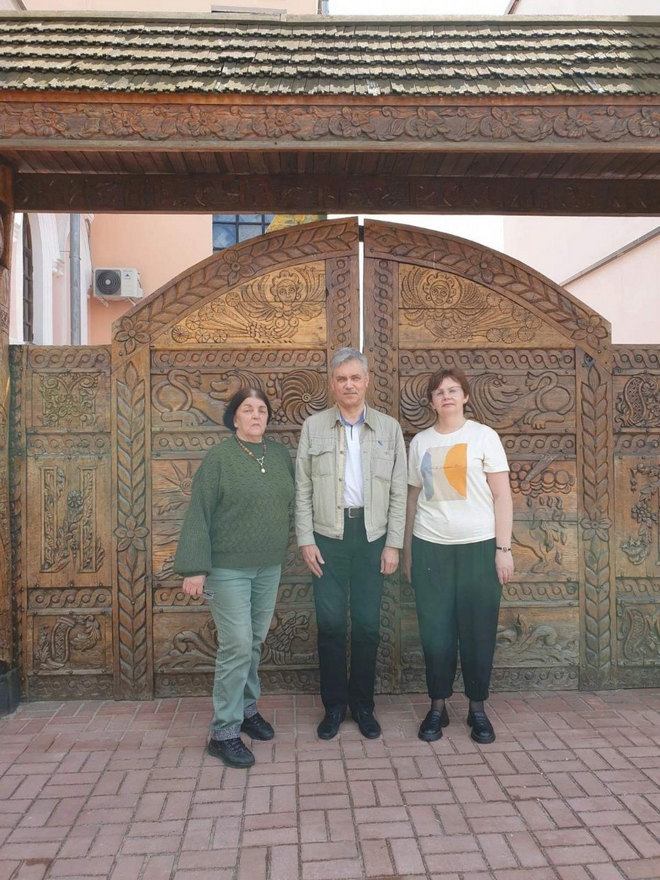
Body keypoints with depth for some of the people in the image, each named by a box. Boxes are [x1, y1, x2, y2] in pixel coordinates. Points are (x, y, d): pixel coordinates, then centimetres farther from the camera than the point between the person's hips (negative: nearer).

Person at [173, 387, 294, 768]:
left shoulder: (280, 454, 5)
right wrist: (195, 567, -16)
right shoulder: (219, 457, -10)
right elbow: (199, 514, -12)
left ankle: (247, 708, 34)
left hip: (269, 567, 5)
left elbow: (291, 504, 13)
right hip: (229, 568, -5)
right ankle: (224, 732, 8)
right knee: (237, 646, -5)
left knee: (256, 643, 16)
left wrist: (287, 545, 7)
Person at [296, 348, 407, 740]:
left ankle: (363, 705, 23)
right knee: (330, 623, 3)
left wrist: (393, 544, -1)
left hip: (372, 535, 1)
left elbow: (399, 492, 5)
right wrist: (306, 540, -3)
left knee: (368, 624, 5)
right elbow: (302, 489, 3)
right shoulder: (313, 427, 4)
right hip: (328, 536, 0)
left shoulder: (389, 428, 5)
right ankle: (334, 705, 20)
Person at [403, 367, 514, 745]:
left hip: (479, 546, -2)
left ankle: (478, 708, 22)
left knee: (478, 631, 5)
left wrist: (504, 548, -7)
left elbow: (502, 494, -2)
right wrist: (407, 550, 11)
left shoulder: (484, 435, 0)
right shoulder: (420, 442, 7)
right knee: (435, 632, 5)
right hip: (430, 547, 2)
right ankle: (438, 707, 21)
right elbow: (413, 497, 11)